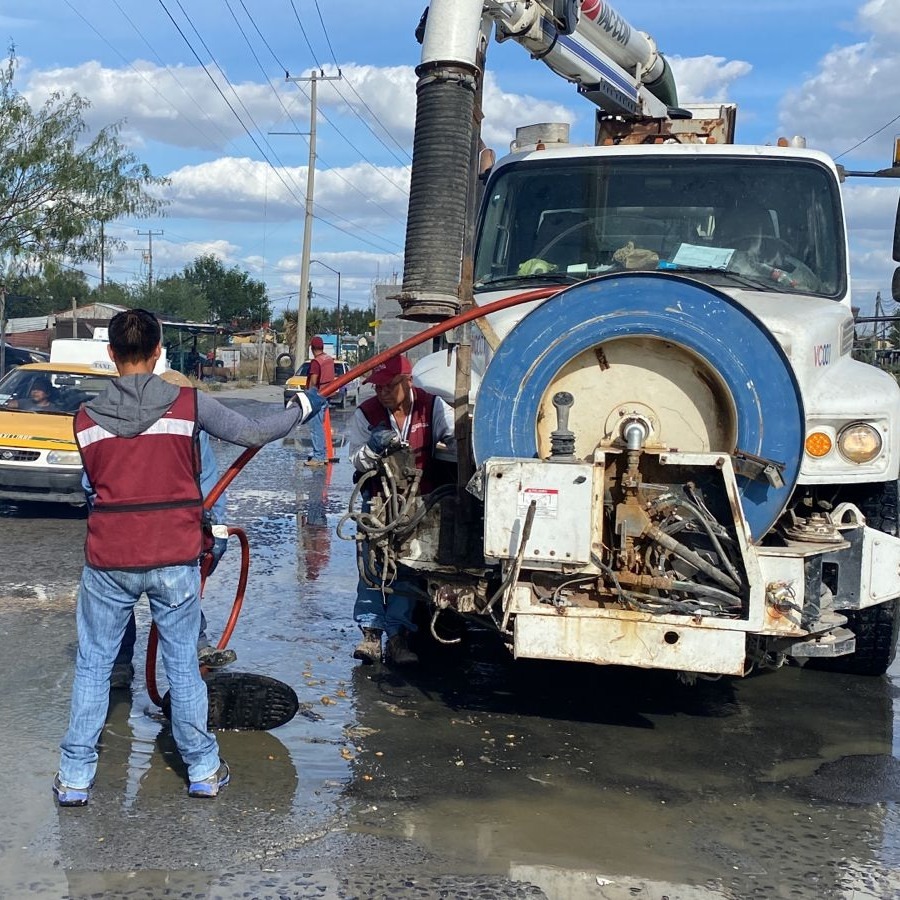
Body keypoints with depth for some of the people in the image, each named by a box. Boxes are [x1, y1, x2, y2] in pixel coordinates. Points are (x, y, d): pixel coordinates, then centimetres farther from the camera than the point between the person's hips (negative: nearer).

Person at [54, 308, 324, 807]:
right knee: (183, 665, 11)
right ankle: (203, 770, 21)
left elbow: (97, 480, 8)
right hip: (173, 559, -1)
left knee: (92, 667, 12)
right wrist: (303, 405, 12)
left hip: (108, 561, 1)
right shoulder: (187, 403, -7)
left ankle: (75, 777, 17)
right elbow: (253, 433, -3)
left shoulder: (87, 418, 0)